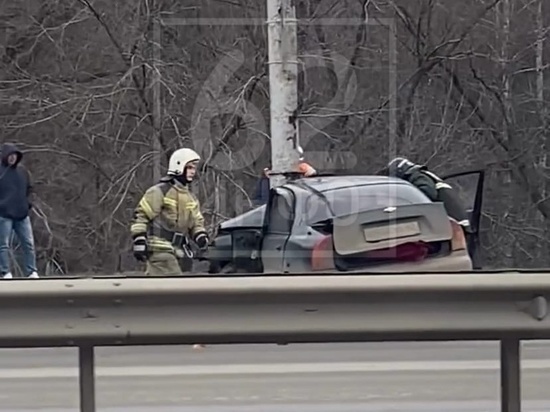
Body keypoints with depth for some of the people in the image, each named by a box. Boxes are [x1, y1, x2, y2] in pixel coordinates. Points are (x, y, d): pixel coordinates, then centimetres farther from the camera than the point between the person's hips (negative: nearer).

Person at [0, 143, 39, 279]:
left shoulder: (23, 171, 11)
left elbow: (29, 189, 22)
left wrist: (29, 202, 7)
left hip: (22, 215, 5)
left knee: (29, 243, 3)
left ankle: (32, 271, 8)